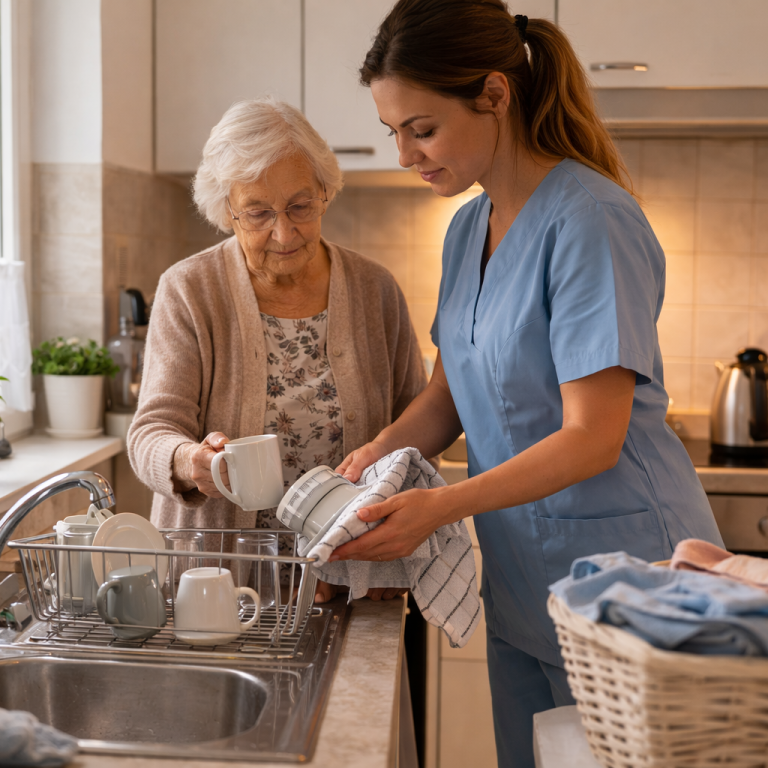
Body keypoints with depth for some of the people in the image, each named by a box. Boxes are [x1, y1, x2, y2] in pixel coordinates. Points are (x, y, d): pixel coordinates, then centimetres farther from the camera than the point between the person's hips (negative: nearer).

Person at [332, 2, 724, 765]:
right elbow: (450, 393, 11)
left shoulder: (590, 222, -19)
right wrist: (382, 449, -8)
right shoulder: (468, 227, 7)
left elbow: (591, 439, -22)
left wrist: (440, 506, -30)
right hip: (521, 578, 8)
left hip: (621, 568, -7)